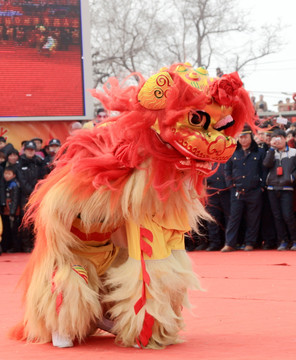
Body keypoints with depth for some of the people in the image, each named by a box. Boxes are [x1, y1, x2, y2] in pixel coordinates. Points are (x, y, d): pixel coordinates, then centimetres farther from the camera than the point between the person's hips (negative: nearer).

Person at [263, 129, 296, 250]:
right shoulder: (271, 153, 14)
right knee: (277, 216, 3)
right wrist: (272, 148, -5)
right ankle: (282, 241, 8)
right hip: (272, 188, 3)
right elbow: (267, 164, -5)